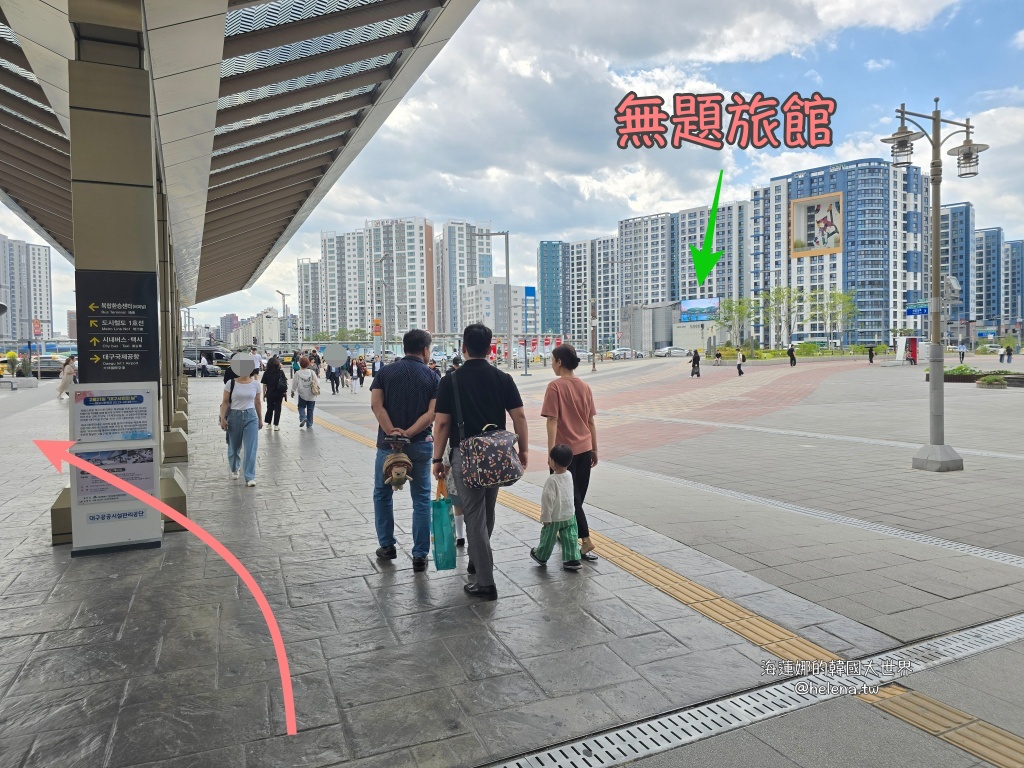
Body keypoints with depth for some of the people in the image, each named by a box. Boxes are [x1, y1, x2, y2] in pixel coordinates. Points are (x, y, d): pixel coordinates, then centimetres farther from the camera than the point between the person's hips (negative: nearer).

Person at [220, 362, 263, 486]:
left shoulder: (255, 384, 0)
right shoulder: (231, 383, -6)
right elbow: (225, 402, -3)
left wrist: (260, 419, 14)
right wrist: (222, 418, -10)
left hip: (251, 417, 1)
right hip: (234, 416, 0)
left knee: (250, 448, -6)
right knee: (234, 447, 14)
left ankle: (250, 477, -1)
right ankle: (234, 469, 42)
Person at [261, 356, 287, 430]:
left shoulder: (266, 373, -6)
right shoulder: (281, 372, -6)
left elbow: (264, 385, -5)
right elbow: (285, 382, -3)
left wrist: (264, 395, 3)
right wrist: (285, 392, 8)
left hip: (269, 394, 0)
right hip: (279, 394, 0)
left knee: (269, 408, 16)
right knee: (277, 409, 6)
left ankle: (269, 423, 25)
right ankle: (276, 425, 4)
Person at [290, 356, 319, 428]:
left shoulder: (298, 373, -9)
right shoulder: (312, 372, -6)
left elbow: (294, 384, -2)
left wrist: (293, 392, 13)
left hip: (302, 395, -1)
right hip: (311, 395, 1)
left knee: (301, 407, 17)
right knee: (310, 410, 11)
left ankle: (303, 418, -9)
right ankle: (309, 424, 13)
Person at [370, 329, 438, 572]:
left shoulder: (385, 372, 2)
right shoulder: (432, 377, -1)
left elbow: (376, 404, -10)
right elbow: (432, 413, -14)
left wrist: (392, 432, -14)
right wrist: (408, 433, -16)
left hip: (388, 442, 1)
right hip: (420, 444, -1)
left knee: (382, 494, 20)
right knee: (421, 499, 8)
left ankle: (387, 545, 28)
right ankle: (420, 555, 9)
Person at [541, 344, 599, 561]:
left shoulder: (555, 386, -13)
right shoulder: (584, 386, 5)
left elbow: (552, 421, -16)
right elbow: (591, 421, 9)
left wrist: (551, 451, -13)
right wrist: (594, 449, 16)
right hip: (584, 449, 6)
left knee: (570, 497, 1)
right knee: (578, 496, 14)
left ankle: (585, 540, -4)